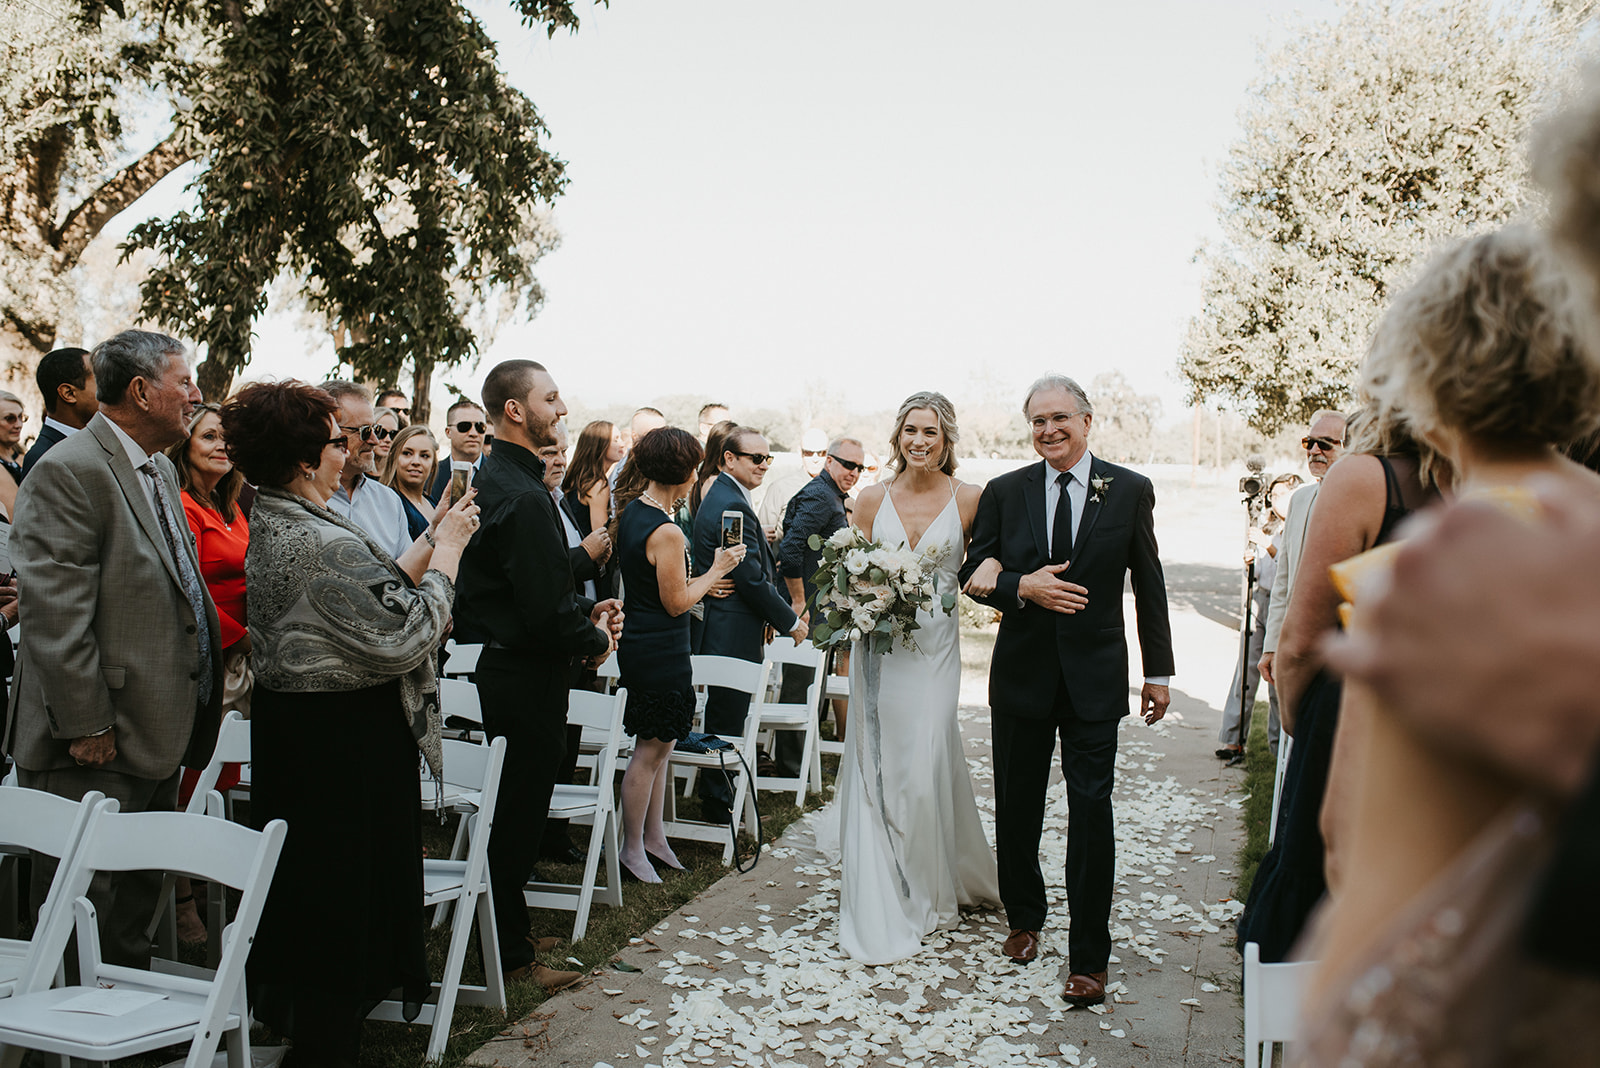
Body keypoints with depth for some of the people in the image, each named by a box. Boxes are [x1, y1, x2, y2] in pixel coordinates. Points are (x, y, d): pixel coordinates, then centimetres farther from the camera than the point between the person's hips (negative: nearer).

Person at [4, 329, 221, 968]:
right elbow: (56, 615, -20)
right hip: (97, 747, -9)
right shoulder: (69, 471, -15)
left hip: (157, 737, 10)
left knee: (139, 900, 19)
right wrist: (86, 725, -21)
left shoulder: (160, 470, 15)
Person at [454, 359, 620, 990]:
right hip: (528, 676, -11)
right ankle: (511, 956, 16)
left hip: (503, 669, 11)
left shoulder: (493, 480, 11)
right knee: (519, 816, 2)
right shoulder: (524, 497, -23)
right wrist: (595, 640, -8)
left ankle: (506, 942, 32)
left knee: (514, 813, 19)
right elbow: (546, 610, -25)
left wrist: (586, 608, 7)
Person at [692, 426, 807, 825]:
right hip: (732, 634, -11)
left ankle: (715, 801, 30)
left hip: (718, 627, 11)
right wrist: (791, 622, -12)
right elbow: (752, 579, -22)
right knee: (727, 721, 1)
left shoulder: (720, 497, 13)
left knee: (723, 716, 19)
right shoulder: (734, 507, -20)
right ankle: (718, 806, 12)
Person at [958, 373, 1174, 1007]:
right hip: (1022, 674, 2)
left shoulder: (1130, 491, 0)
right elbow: (974, 573, 4)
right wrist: (1023, 587, -16)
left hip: (1095, 676, -2)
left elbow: (1148, 584, 4)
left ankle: (1089, 956, 6)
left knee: (1091, 810, -3)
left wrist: (1159, 671, 4)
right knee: (1017, 806, 13)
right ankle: (1024, 918, 35)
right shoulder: (1004, 492, 3)